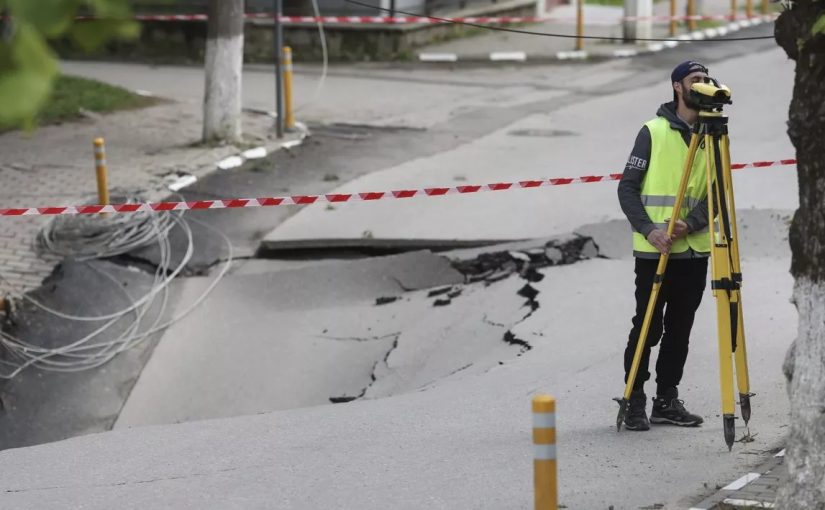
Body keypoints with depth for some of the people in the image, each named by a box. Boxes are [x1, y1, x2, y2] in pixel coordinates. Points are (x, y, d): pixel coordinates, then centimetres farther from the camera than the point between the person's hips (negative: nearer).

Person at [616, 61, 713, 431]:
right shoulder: (653, 132, -2)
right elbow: (628, 189, -3)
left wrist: (691, 223, -14)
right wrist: (648, 229, -15)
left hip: (694, 250, 4)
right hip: (654, 251, -4)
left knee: (680, 328, 8)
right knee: (647, 327, -3)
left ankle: (667, 400, 17)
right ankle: (635, 402, 4)